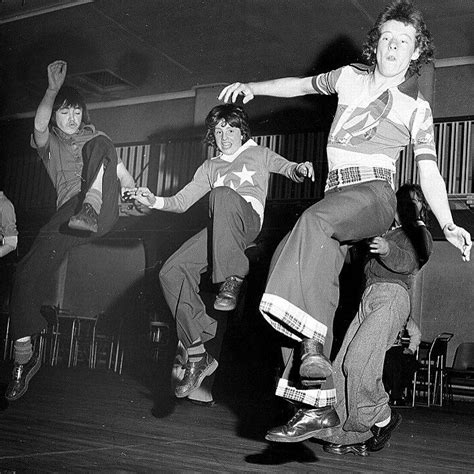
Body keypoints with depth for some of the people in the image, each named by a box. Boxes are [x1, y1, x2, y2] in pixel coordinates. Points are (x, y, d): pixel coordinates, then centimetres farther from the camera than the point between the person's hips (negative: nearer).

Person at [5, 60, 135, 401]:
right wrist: (53, 89, -16)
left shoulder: (97, 139, 28)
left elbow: (123, 174, 21)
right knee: (29, 270, -19)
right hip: (69, 212, 1)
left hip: (103, 209, 0)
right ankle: (25, 353, -13)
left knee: (100, 146, -22)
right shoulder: (48, 142, 22)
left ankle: (91, 209, -45)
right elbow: (40, 125, -3)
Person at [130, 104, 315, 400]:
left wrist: (301, 169, -14)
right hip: (218, 232, 4)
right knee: (171, 272, -18)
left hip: (249, 218, -4)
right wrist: (155, 201, 1)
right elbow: (182, 201, 22)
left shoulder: (258, 153, 26)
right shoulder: (210, 167, 32)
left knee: (223, 194, -37)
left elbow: (288, 168, 12)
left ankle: (232, 278, -33)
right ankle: (198, 355, -18)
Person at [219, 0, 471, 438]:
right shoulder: (350, 77, 19)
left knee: (314, 220, -37)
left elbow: (429, 172, 2)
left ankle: (311, 341, -47)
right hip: (337, 195, 4)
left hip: (374, 193, -4)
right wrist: (252, 87, 19)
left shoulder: (417, 107, 9)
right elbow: (302, 85, 31)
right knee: (319, 277, -14)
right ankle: (322, 403, -15)